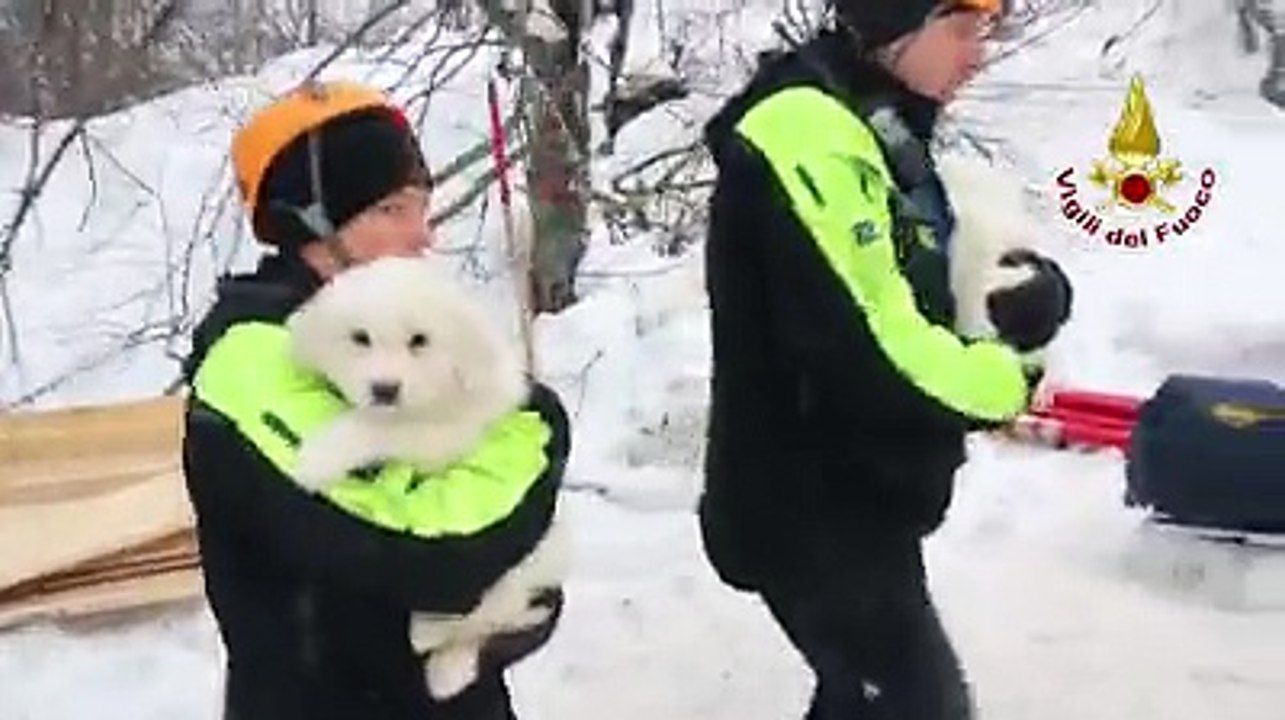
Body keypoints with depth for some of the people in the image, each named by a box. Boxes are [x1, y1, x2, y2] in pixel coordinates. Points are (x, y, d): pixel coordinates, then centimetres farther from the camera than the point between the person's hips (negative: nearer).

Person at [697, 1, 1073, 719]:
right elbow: (863, 354, -29)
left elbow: (911, 301, 13)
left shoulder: (879, 128, 10)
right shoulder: (807, 136, -23)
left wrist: (1025, 298, -7)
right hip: (811, 514, -10)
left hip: (858, 504, 10)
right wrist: (1008, 376, -14)